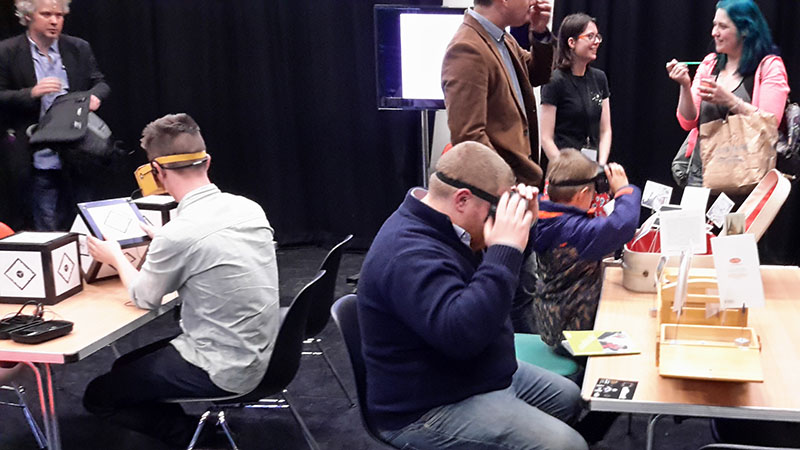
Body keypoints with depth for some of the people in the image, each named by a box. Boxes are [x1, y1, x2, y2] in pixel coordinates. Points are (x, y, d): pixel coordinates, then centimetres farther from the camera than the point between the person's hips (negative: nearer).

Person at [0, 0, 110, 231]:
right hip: (40, 160, -2)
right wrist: (32, 93, -19)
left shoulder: (79, 49, 8)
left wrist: (95, 95, -11)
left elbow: (100, 83, 12)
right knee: (46, 231, 2)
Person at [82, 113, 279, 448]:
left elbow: (144, 299, -5)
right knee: (126, 366, 23)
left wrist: (116, 257, 13)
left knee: (97, 396, 10)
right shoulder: (250, 208, -3)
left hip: (222, 371, -8)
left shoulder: (178, 233, -25)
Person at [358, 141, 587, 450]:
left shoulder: (434, 227, 3)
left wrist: (521, 225, -4)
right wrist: (506, 249, -36)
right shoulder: (409, 256, -29)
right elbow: (461, 333, -41)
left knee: (568, 398, 21)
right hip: (430, 410, -11)